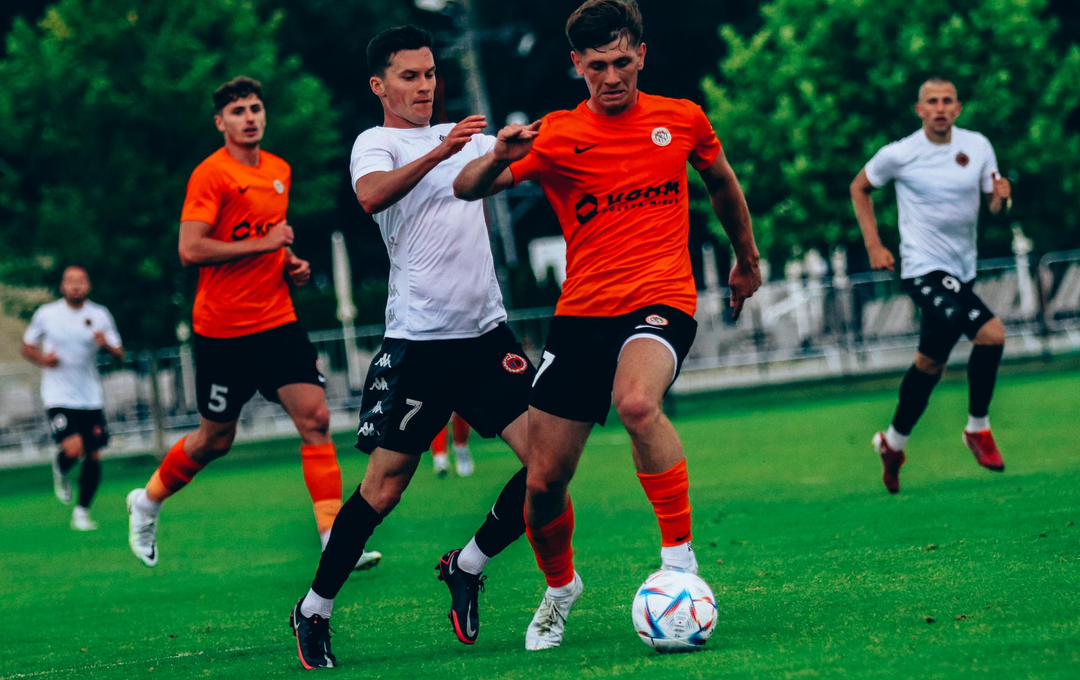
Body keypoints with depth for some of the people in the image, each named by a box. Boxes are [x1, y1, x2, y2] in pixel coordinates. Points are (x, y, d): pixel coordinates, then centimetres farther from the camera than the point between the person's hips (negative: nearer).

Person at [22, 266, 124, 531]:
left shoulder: (100, 315, 2)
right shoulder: (46, 314, -1)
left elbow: (120, 355, 4)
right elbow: (27, 347, 12)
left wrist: (107, 345, -19)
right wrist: (42, 359, -10)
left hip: (91, 398, 3)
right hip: (59, 397, -3)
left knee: (93, 455, 0)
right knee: (73, 449, -21)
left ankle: (82, 511, 15)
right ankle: (61, 471, 15)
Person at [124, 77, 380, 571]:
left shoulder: (280, 171, 12)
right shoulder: (210, 175, -11)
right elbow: (190, 250, -21)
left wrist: (290, 263, 9)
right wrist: (263, 243, -20)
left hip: (277, 321, 6)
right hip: (223, 330, -6)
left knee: (315, 418, -10)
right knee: (215, 439, 7)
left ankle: (334, 538, -11)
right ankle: (147, 502, 32)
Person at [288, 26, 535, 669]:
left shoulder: (463, 136, 18)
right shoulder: (376, 143, -1)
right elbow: (372, 196, -23)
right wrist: (439, 152, -33)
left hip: (486, 330, 6)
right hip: (418, 339, -6)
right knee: (384, 486, -4)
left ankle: (466, 567, 13)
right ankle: (314, 610, 11)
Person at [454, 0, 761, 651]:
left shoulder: (683, 119, 5)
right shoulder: (556, 135, 1)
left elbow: (723, 183, 25)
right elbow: (466, 188, -8)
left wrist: (748, 258, 35)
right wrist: (499, 157, -29)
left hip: (661, 302, -2)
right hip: (581, 314, 2)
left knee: (636, 402, -37)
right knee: (543, 482, 1)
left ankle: (680, 556, -23)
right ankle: (560, 587, 32)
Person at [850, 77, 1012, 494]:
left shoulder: (977, 147, 3)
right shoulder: (899, 155, -6)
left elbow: (995, 205, 10)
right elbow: (859, 187, 10)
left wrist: (1002, 197, -15)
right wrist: (873, 245, 3)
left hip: (962, 268, 5)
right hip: (924, 268, -5)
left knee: (932, 361, 4)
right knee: (991, 332, -22)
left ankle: (894, 442, 22)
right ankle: (978, 428, -5)